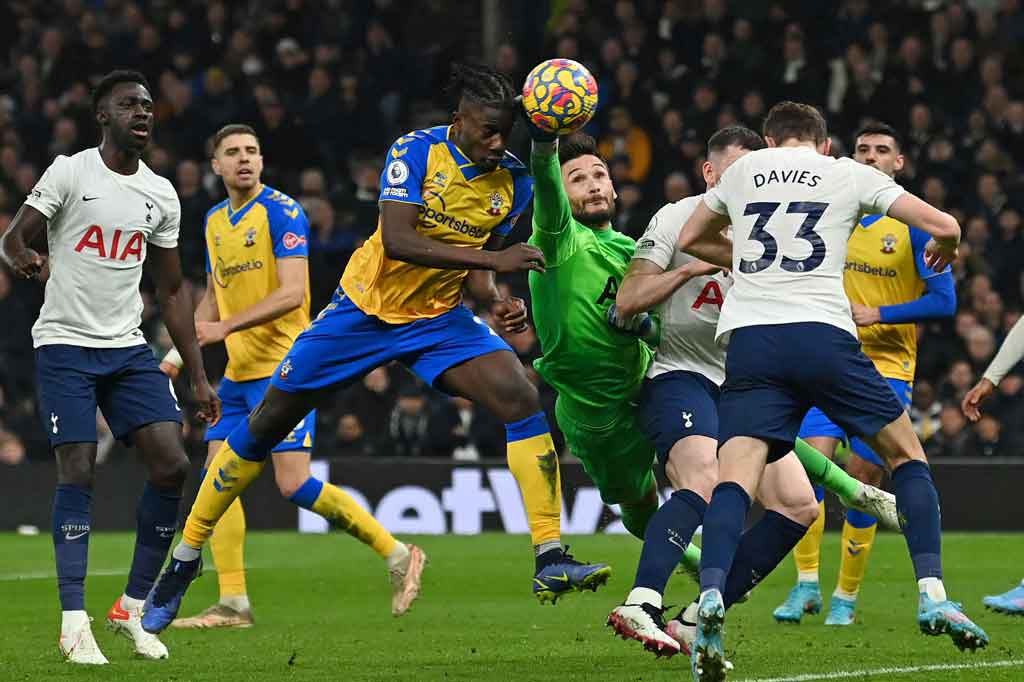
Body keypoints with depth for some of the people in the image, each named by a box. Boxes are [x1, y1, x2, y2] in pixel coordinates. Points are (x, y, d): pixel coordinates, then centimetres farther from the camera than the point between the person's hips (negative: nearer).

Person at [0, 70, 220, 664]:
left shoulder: (161, 195, 10)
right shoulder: (70, 173, -5)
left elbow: (172, 290, 15)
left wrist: (199, 376, 12)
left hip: (128, 348, 5)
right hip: (66, 344, -5)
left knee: (172, 464, -7)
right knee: (78, 473, -11)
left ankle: (133, 608, 6)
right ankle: (75, 622, -8)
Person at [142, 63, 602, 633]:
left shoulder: (513, 182, -4)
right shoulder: (417, 151, -18)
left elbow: (472, 267, 6)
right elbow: (397, 240, -31)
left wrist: (496, 300, -16)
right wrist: (493, 259, -35)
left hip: (438, 318, 3)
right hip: (367, 307, -3)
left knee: (524, 400, -21)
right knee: (266, 425, 3)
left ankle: (550, 558, -18)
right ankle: (186, 559, 18)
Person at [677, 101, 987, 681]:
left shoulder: (744, 169, 21)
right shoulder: (850, 175, 13)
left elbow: (691, 240, 36)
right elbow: (944, 226, 9)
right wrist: (944, 249, 33)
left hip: (751, 340, 1)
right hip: (824, 334, -1)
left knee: (736, 476, -8)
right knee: (906, 451, 16)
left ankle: (711, 596, -35)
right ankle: (933, 595, 5)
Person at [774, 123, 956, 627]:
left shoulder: (915, 224, -1)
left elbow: (944, 301, -6)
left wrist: (877, 314, -13)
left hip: (887, 368, -2)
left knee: (864, 481, -5)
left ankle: (846, 597, 8)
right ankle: (806, 584, -9)